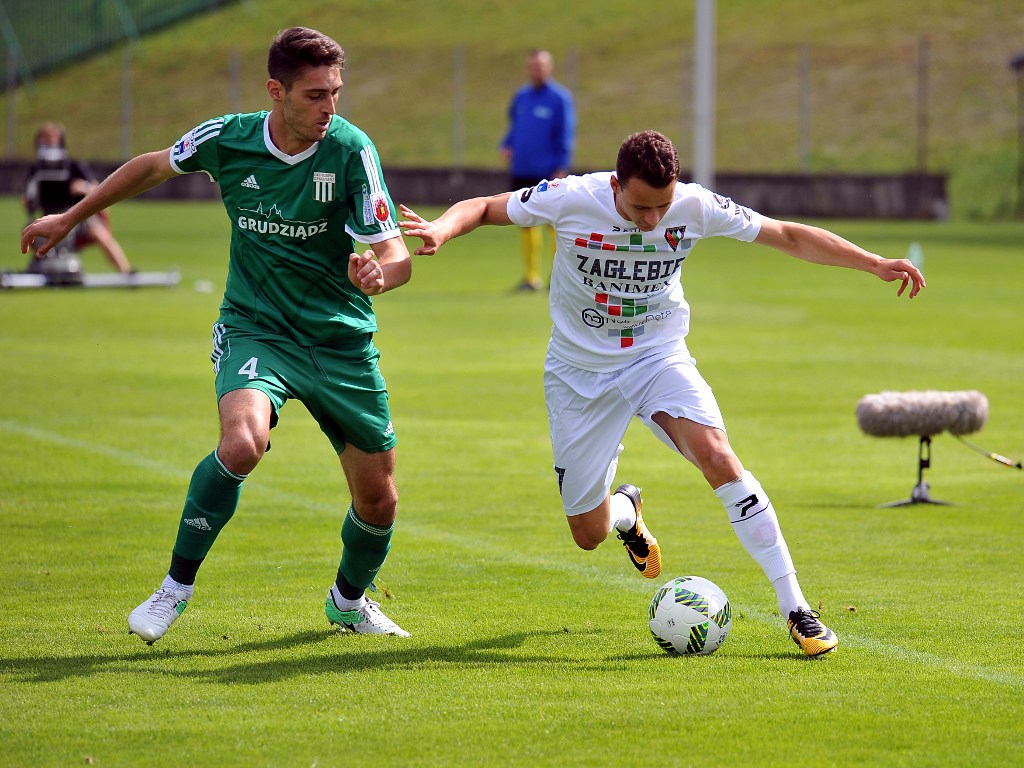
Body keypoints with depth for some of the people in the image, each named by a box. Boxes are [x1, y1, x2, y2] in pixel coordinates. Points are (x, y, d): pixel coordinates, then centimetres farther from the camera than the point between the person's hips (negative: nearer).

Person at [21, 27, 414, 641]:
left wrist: (379, 272, -41)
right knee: (243, 441, -32)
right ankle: (178, 586, -15)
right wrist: (72, 217, 19)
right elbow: (154, 166, 12)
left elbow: (398, 257, -16)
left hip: (342, 342, 1)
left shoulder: (351, 150, -15)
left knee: (379, 501, 6)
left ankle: (350, 601, 38)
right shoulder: (227, 140, -10)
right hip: (255, 329, -1)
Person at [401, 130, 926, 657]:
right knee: (588, 533, 3)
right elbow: (482, 208, -9)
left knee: (716, 456, -28)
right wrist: (441, 228, -31)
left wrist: (874, 264, -12)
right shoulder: (571, 199, -20)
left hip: (659, 357, 0)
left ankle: (795, 608, -23)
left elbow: (789, 237, -6)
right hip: (579, 370, 0)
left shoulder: (695, 207, -16)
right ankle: (625, 511, 45)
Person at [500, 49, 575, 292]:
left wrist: (561, 168, -12)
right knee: (527, 224, 7)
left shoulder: (560, 98, -4)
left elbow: (566, 135, -6)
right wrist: (506, 146, 5)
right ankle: (531, 276, 12)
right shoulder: (521, 96, 13)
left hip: (548, 172, -6)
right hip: (522, 172, 6)